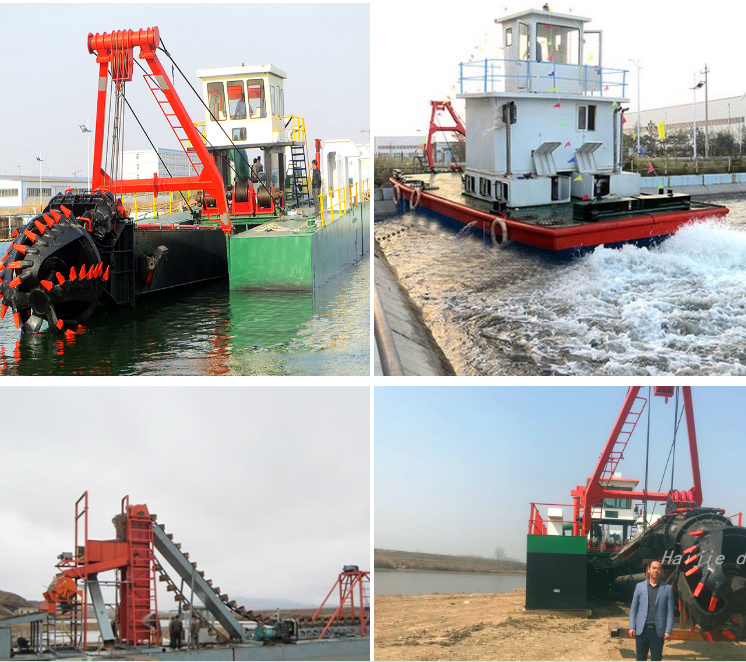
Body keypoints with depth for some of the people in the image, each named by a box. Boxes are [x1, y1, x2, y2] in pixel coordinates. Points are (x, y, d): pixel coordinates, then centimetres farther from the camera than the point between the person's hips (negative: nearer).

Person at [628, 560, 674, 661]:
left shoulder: (667, 588, 4)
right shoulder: (639, 586, 6)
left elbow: (670, 611, 2)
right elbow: (633, 608, 7)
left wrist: (668, 630, -5)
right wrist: (632, 627, -1)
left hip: (658, 631, -1)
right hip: (641, 630, 1)